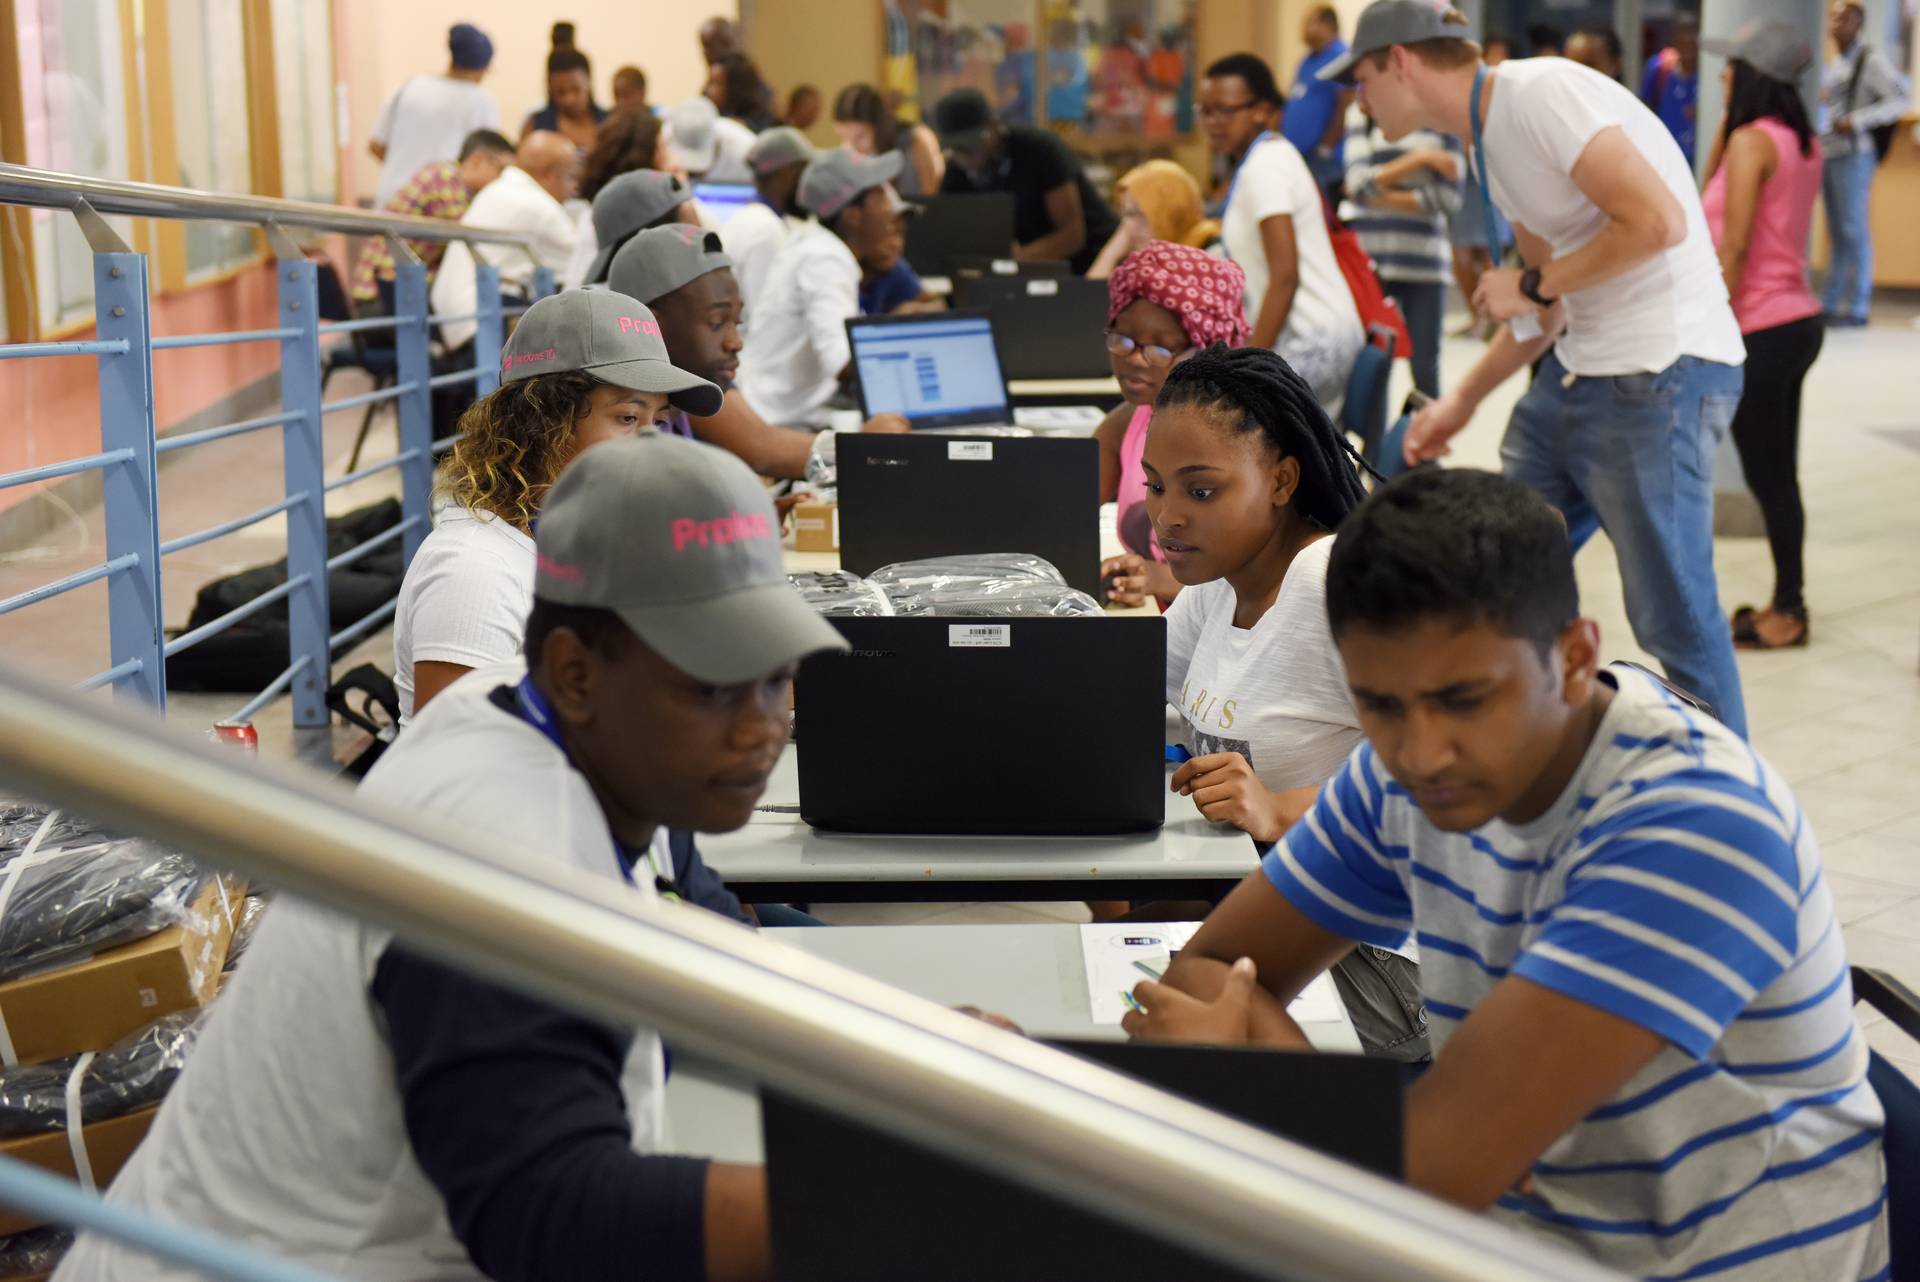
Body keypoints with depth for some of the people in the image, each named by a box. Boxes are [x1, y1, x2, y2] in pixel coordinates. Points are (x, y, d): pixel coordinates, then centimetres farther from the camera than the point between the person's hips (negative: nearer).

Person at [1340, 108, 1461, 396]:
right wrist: (1420, 158, -13)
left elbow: (1449, 198, -3)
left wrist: (1382, 197, -6)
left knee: (1424, 369, 2)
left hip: (1424, 260, 0)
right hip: (1369, 256, 0)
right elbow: (1359, 182, -6)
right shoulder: (1362, 115, 5)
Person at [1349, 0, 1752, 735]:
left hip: (1663, 372, -10)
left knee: (1673, 618, -3)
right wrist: (1463, 400, 23)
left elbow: (1657, 222, -22)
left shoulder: (1542, 92, -14)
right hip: (1581, 370, 10)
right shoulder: (1492, 140, 16)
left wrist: (1534, 284, -11)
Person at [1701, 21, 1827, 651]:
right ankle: (1788, 603, 20)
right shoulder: (1802, 142, 11)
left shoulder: (1752, 139, -14)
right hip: (1797, 320, 9)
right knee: (1778, 474, 14)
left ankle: (1789, 611, 5)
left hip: (1761, 331, -9)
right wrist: (1726, 125, 14)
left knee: (1767, 476, -1)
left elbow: (1733, 249, -18)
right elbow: (1714, 195, 21)